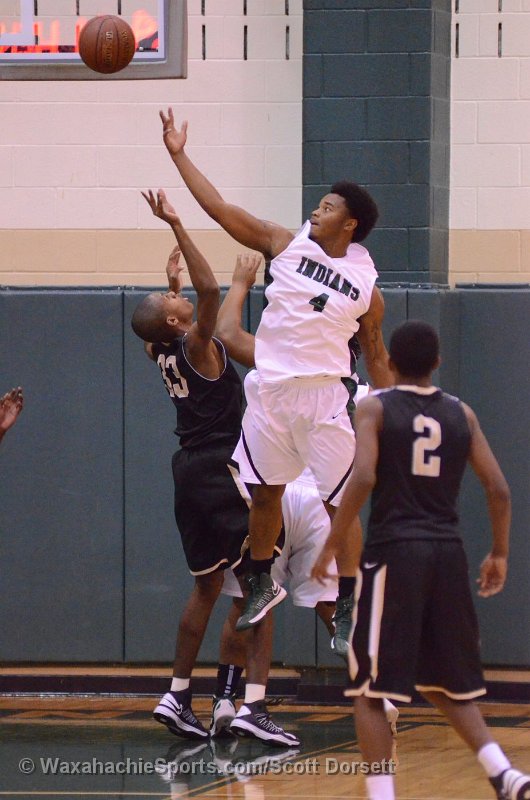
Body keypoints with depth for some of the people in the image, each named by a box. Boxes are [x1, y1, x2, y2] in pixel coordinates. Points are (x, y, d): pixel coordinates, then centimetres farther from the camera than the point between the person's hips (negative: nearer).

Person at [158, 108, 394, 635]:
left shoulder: (366, 287, 0)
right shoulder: (287, 246, 3)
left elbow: (375, 356, 8)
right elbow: (222, 210, 1)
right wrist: (179, 156, -3)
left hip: (324, 396, -3)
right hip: (269, 390, 3)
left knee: (339, 502, -4)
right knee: (265, 493, 11)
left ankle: (349, 602, 5)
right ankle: (262, 585, 29)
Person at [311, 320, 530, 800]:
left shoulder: (375, 408, -1)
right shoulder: (460, 414, 10)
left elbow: (363, 478, -15)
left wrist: (331, 546, -8)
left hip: (393, 552, -4)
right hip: (447, 553, 4)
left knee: (371, 689, 2)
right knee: (445, 683, 19)